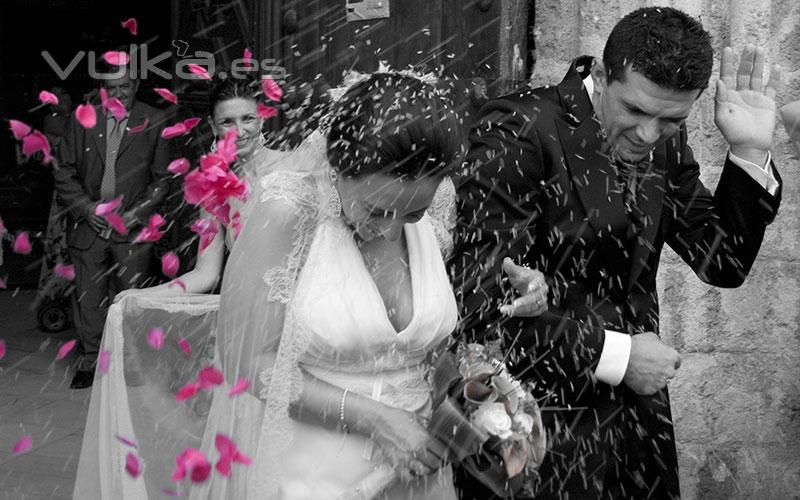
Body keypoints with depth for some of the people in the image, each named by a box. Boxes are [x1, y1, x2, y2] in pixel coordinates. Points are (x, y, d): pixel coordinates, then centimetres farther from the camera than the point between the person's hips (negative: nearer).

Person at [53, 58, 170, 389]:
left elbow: (161, 177, 1)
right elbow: (64, 172, 6)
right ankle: (89, 359, 24)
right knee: (88, 297, 9)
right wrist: (85, 207, -7)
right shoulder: (82, 120, 5)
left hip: (133, 229, -2)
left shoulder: (154, 122, 0)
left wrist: (138, 213, -9)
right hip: (88, 226, 2)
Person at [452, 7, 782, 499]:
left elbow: (725, 265, 7)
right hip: (541, 417, -6)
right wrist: (615, 354, -19)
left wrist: (751, 152, -6)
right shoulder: (518, 132, -19)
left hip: (637, 404, 6)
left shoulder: (665, 144, 2)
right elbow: (479, 300, -24)